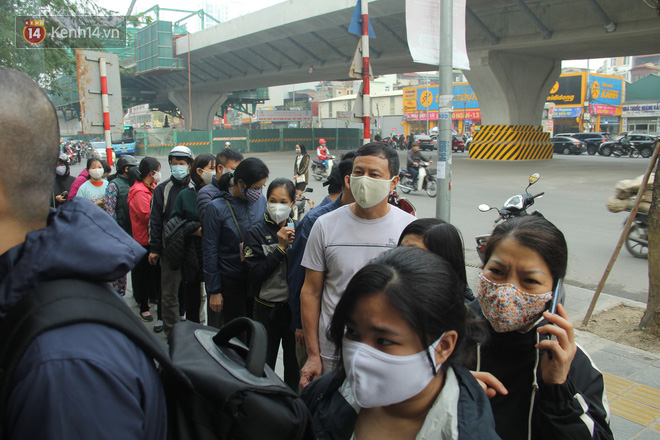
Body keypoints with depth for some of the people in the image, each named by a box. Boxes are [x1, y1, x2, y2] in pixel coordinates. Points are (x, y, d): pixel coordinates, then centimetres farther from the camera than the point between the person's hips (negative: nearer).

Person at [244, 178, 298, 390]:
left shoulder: (298, 229, 2)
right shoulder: (256, 232, -4)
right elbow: (254, 274, -14)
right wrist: (280, 248, -18)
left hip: (294, 306, 2)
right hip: (267, 309, -2)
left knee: (295, 365, 13)